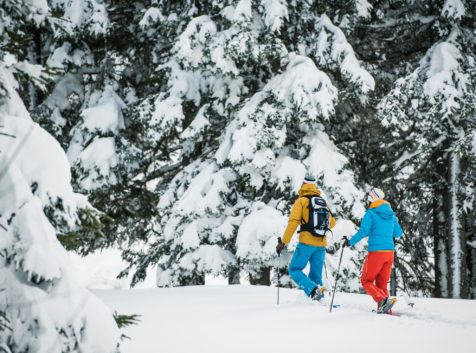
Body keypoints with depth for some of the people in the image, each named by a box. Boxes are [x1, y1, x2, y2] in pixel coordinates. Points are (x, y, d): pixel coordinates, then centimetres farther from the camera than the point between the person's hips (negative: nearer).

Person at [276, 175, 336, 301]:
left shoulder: (301, 201, -2)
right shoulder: (323, 202, 14)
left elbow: (293, 222, -10)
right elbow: (332, 222, 23)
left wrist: (283, 242, -7)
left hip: (307, 242, -5)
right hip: (321, 244, 5)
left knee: (294, 270, 1)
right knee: (316, 275, 12)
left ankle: (313, 290, -21)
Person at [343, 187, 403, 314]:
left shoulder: (371, 213, -7)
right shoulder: (391, 214, 11)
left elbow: (363, 231, -15)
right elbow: (398, 233, 20)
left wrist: (350, 242, -1)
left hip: (376, 252, -6)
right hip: (389, 251, 6)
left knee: (366, 281, 3)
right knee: (382, 283, 15)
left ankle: (382, 300, -20)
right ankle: (385, 309, 6)